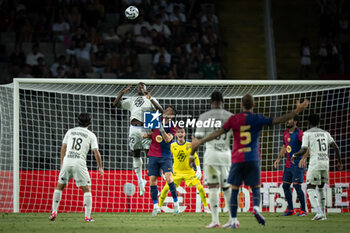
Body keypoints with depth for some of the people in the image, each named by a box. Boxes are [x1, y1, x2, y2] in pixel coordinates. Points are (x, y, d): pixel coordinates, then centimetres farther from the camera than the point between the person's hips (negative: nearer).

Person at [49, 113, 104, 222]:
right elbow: (96, 152, 1)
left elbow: (63, 148, 14)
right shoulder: (91, 135, 7)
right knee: (87, 189, 5)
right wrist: (100, 168, 11)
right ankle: (87, 216, -5)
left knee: (59, 187, 18)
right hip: (80, 163, -3)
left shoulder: (70, 132, 15)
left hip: (67, 161, 3)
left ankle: (54, 212, 9)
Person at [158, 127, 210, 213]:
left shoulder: (190, 145, -5)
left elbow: (196, 158, 3)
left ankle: (206, 207, 1)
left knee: (200, 187, -14)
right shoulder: (172, 146, -4)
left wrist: (198, 170, -3)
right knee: (166, 188, -13)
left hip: (189, 172, 0)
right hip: (176, 172, 0)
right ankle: (159, 207, 3)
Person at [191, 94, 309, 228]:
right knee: (255, 188, 10)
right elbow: (278, 120, -6)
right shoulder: (257, 119, 0)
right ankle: (256, 208, -20)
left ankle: (234, 220, 1)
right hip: (253, 159, 0)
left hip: (237, 160, 0)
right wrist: (297, 111, -2)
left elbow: (219, 132, -3)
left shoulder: (233, 119, 1)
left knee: (234, 189, 7)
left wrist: (200, 142, 2)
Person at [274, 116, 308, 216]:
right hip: (288, 165, 8)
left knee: (297, 186, -11)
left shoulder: (299, 134, -13)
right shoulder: (286, 133, 12)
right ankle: (290, 209, 17)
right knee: (285, 186, 7)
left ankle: (303, 210, -2)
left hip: (297, 165, -8)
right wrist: (279, 158, 16)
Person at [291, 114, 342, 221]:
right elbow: (336, 148, 10)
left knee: (310, 188, -2)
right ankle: (323, 214, 16)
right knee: (321, 188, 19)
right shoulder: (325, 133, 16)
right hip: (325, 163, 5)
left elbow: (304, 150, -9)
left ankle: (319, 212, -20)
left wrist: (294, 155, 10)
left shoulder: (307, 133, 0)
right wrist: (339, 162, 19)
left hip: (315, 164, -5)